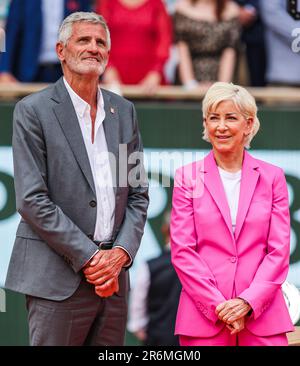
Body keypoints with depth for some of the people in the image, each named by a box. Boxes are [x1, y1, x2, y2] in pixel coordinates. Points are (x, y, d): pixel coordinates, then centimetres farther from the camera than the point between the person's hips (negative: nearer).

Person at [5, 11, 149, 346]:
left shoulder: (123, 111, 13)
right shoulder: (33, 111, -3)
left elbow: (138, 193, 13)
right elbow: (31, 199, -10)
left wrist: (120, 253, -3)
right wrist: (90, 258, -12)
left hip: (113, 279, 5)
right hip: (57, 279, -5)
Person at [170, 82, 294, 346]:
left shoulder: (272, 177, 8)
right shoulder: (188, 177, 6)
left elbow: (279, 250, 3)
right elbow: (182, 251, 0)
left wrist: (248, 302, -9)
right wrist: (217, 305, -9)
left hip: (262, 314, 1)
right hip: (203, 317, 0)